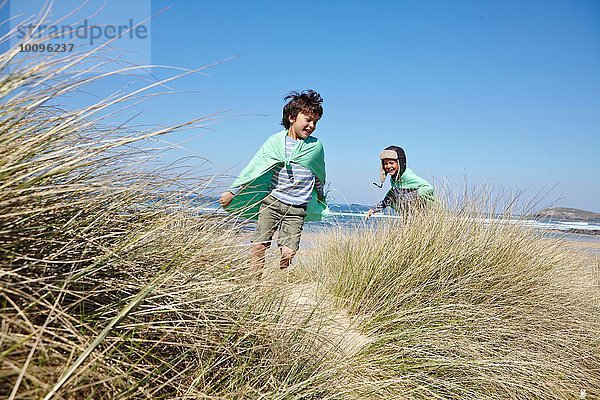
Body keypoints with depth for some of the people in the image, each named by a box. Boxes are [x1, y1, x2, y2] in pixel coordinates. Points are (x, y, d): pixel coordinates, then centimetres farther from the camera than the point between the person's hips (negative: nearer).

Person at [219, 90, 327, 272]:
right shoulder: (275, 141, -2)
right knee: (259, 245, -3)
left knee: (288, 252, -8)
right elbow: (253, 168, 1)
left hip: (297, 210, 0)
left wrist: (320, 198, 31)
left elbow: (319, 176, 17)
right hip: (272, 201, 0)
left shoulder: (316, 146, 0)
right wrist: (233, 191, -1)